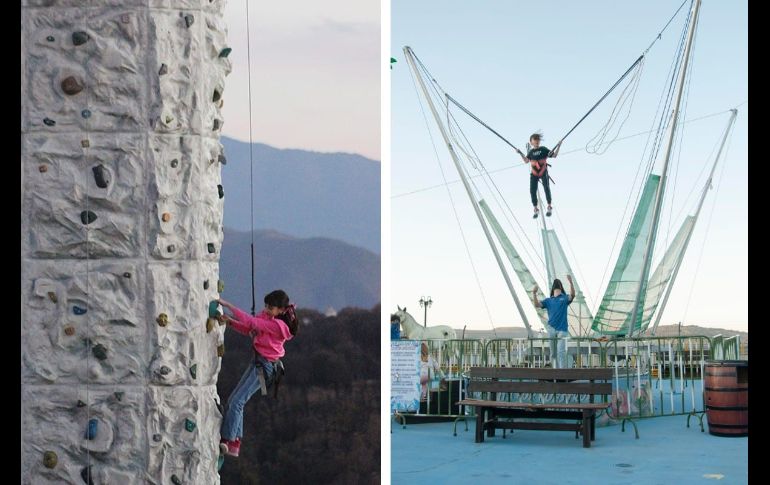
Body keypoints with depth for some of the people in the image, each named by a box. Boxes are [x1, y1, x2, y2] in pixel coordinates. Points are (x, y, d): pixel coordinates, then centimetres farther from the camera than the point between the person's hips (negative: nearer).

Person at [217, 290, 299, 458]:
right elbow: (248, 329, 9)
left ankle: (227, 441, -10)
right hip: (257, 362, 10)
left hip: (265, 366, -10)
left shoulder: (277, 325, -24)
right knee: (233, 400, 11)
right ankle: (235, 444, 14)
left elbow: (250, 322, -27)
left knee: (237, 401, -14)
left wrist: (228, 305, -23)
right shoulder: (265, 316, 3)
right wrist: (230, 321, -9)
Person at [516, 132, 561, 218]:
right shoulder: (530, 152, 11)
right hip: (534, 173, 2)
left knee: (546, 188, -16)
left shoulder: (543, 149, 4)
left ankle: (549, 207, -7)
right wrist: (521, 154, 3)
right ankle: (536, 209, 8)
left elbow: (554, 155, 4)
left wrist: (558, 147, -5)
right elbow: (526, 161, 10)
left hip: (543, 172, -2)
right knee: (532, 191, -4)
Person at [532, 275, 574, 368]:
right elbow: (537, 304, 4)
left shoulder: (565, 298, 9)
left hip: (562, 329, -3)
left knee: (561, 352, -11)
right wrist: (534, 293, -11)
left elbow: (572, 295, -12)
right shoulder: (548, 300, 17)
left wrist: (571, 282, -26)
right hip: (551, 328, 3)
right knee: (553, 352, 6)